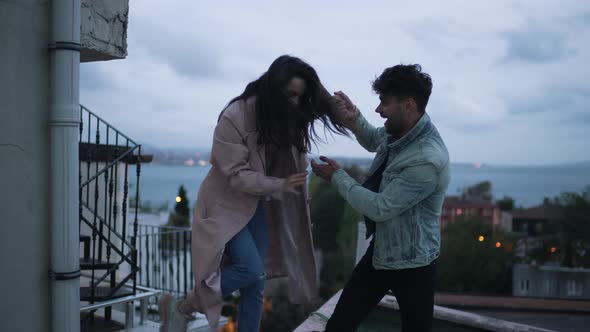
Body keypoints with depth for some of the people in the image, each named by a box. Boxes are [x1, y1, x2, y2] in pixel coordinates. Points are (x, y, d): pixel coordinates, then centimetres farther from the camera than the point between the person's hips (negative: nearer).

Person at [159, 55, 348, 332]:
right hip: (228, 204, -6)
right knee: (251, 270, -18)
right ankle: (181, 309, 1)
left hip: (259, 205, 6)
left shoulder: (287, 118, -4)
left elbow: (293, 163, 7)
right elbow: (236, 175, -21)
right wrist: (281, 185, -28)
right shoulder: (235, 116, -21)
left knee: (256, 281, 4)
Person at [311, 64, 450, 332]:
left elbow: (380, 208, -25)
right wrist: (354, 119, -2)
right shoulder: (399, 131, -4)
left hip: (411, 265, -8)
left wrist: (338, 178, -13)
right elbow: (374, 141, 20)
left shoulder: (427, 160, -30)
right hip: (380, 250, 8)